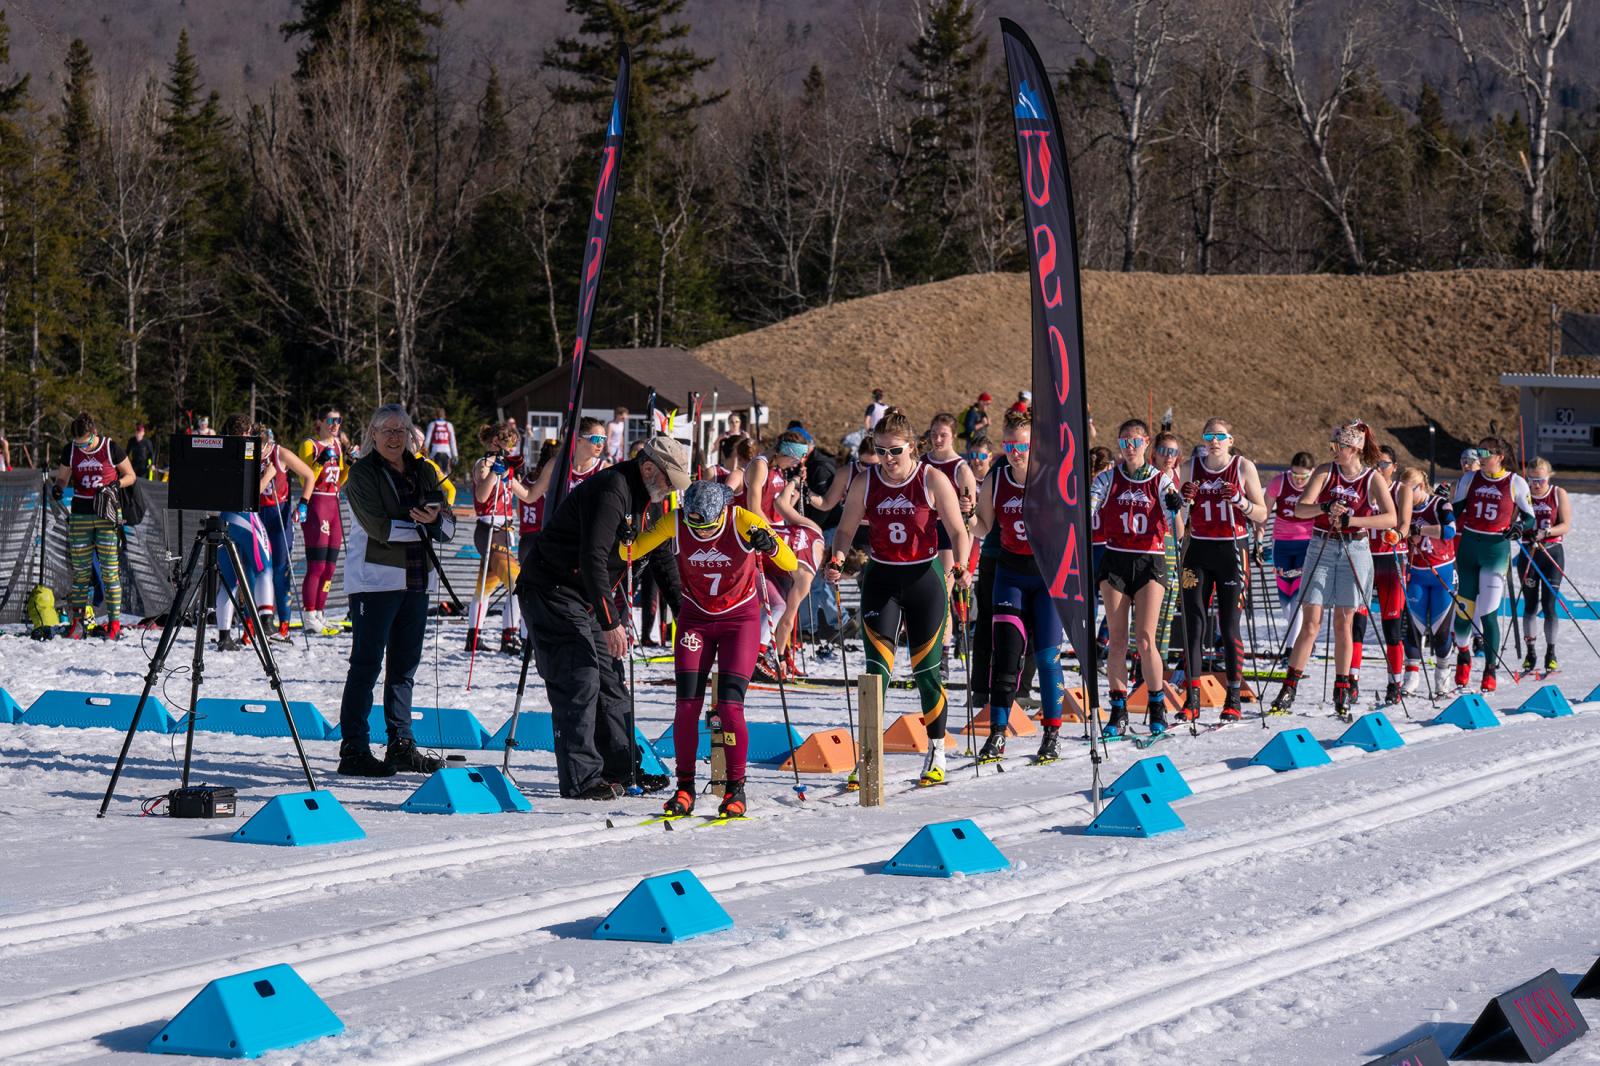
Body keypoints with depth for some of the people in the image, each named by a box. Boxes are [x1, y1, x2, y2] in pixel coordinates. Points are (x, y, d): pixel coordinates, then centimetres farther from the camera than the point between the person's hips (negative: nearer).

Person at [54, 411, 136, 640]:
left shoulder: (111, 448, -6)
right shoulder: (70, 451, 2)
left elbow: (130, 476, 3)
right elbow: (62, 478, 13)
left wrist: (113, 485, -15)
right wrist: (59, 488, -10)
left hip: (107, 515, -3)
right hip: (80, 515, 3)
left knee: (110, 569, -5)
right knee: (80, 570, 3)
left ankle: (114, 622, -2)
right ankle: (78, 621, 9)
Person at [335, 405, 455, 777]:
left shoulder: (424, 472, 14)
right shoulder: (362, 473, -2)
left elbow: (448, 528, 5)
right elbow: (379, 527, -15)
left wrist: (436, 520, -17)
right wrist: (421, 527, -12)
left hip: (417, 579, 6)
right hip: (375, 578, -6)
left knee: (405, 665, 10)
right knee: (367, 663, -7)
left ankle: (401, 745, 17)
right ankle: (353, 750, -6)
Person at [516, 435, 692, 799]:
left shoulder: (637, 497, 12)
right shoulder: (611, 490, -21)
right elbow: (592, 558, -29)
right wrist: (610, 622, -30)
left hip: (585, 600, 10)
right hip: (553, 592, -10)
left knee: (608, 679, 11)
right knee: (580, 681, -12)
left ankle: (621, 767, 18)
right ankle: (580, 778, -10)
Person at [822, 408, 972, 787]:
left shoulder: (932, 480, -9)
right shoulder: (864, 484, -1)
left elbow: (958, 531, -7)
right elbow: (845, 530, 6)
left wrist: (961, 567, -23)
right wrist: (836, 561, -13)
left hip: (924, 579, -2)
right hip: (881, 581, 2)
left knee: (926, 670, 5)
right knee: (877, 668, -8)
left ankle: (937, 755, 19)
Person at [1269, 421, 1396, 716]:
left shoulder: (1374, 479, -3)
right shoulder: (1325, 472, 0)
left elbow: (1390, 518, -16)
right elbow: (1300, 509, -10)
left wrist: (1350, 519, -25)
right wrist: (1326, 507, -30)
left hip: (1354, 551, 0)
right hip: (1321, 549, 0)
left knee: (1343, 622, 2)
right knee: (1311, 621, -5)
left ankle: (1342, 692, 12)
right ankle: (1289, 689, -4)